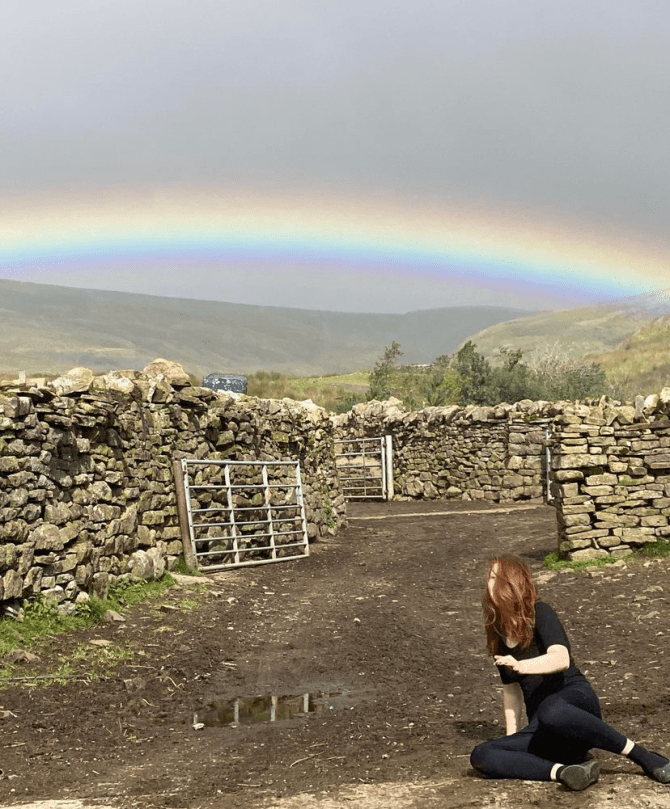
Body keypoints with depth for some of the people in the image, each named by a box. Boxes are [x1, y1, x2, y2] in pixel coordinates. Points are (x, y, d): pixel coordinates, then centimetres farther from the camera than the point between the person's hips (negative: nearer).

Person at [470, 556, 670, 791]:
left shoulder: (540, 613, -2)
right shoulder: (498, 637, 17)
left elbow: (561, 659, -19)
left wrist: (520, 666, -36)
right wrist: (511, 738, 20)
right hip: (543, 731, 6)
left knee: (550, 711, -44)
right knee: (480, 756, -19)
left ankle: (646, 758, -30)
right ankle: (562, 771, -35)